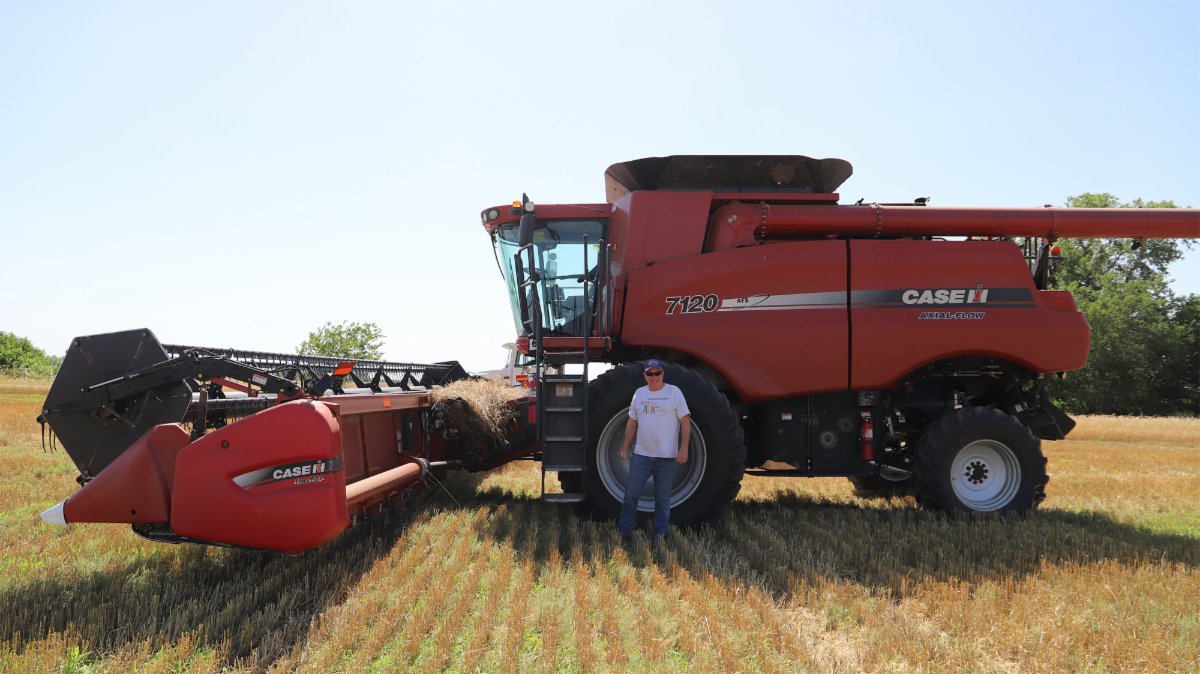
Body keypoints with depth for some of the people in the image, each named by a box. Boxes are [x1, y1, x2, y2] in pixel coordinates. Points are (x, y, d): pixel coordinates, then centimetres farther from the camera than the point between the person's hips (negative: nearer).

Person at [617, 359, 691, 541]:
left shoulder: (674, 392, -2)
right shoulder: (639, 393, 9)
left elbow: (685, 422, -4)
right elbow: (632, 422, 17)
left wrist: (683, 449, -11)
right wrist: (625, 447, 13)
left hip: (667, 457, -3)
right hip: (641, 454, 3)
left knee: (663, 498, 5)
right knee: (631, 493, 1)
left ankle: (660, 535, 14)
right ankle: (624, 530, 13)